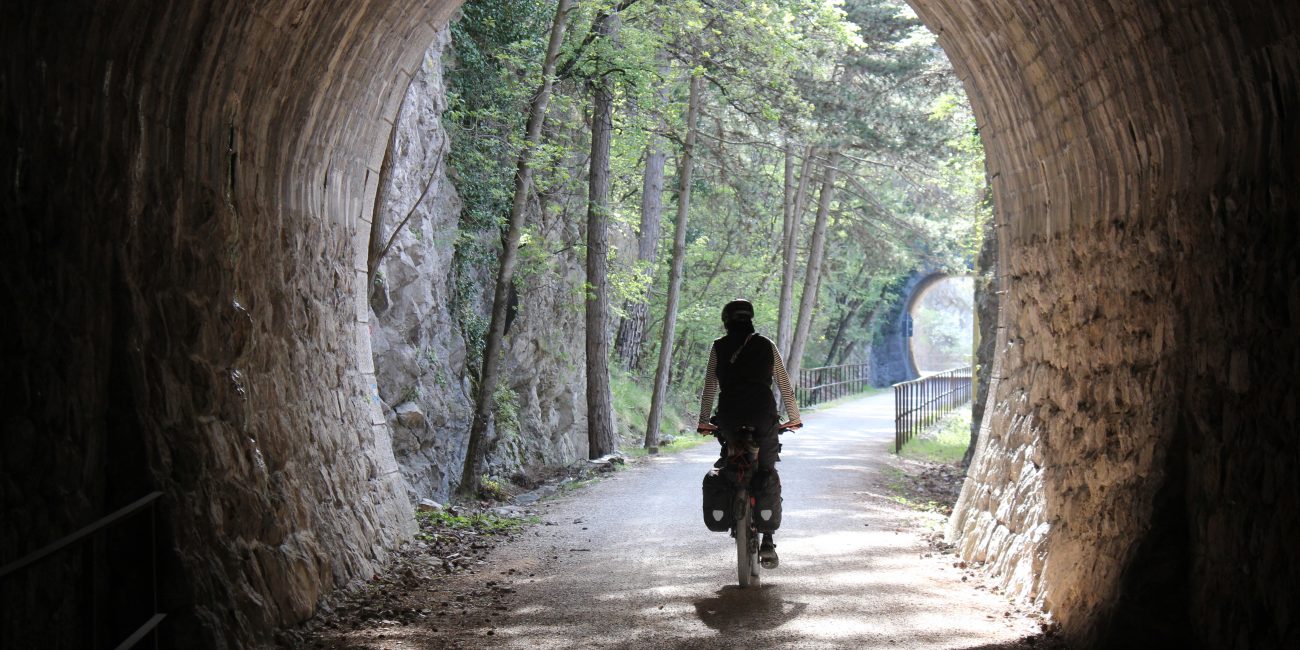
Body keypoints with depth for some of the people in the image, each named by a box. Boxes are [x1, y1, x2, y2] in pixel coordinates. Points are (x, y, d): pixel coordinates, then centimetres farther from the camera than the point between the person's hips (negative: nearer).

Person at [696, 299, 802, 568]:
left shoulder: (719, 347, 10)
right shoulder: (767, 346, 11)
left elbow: (709, 388, 10)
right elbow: (785, 386, 14)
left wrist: (703, 422, 19)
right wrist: (793, 418, 24)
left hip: (729, 417, 0)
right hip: (763, 415, 0)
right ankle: (767, 541, -5)